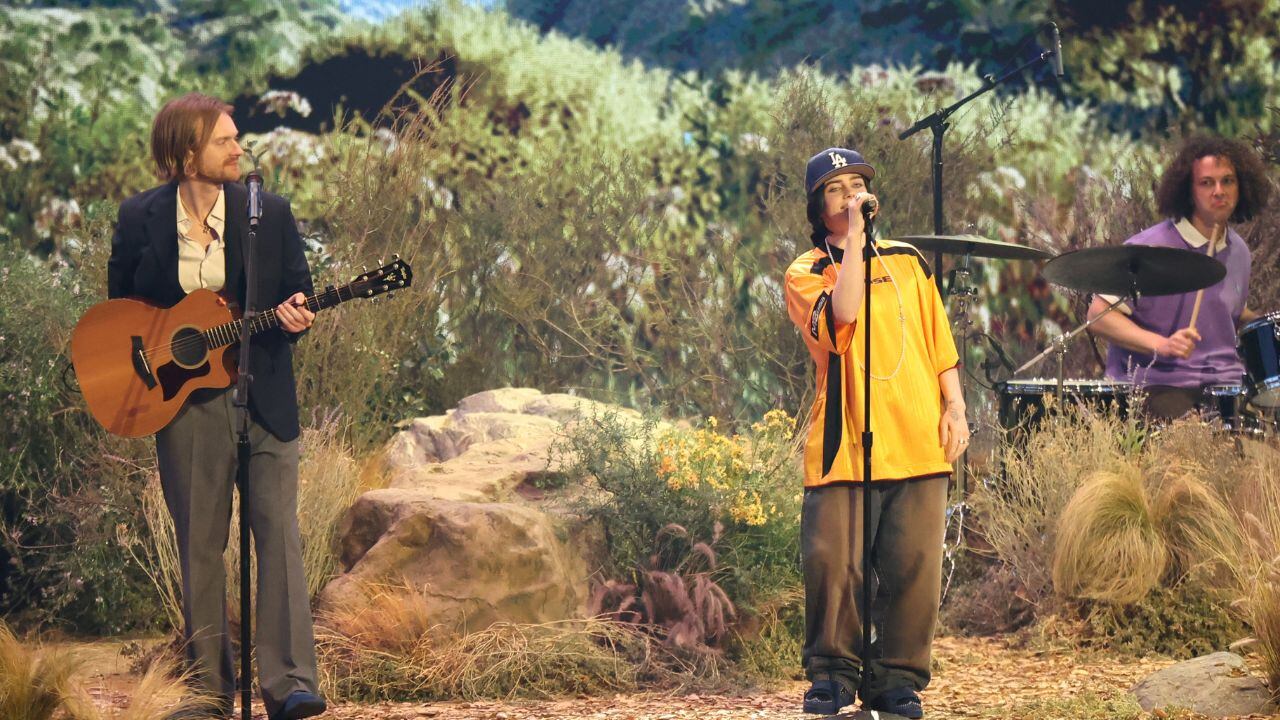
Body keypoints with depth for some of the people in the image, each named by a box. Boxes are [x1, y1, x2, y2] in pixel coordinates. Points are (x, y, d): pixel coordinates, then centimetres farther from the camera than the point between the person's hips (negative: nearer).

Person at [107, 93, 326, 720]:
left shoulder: (269, 213, 0)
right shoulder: (141, 218, 0)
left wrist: (295, 316, -16)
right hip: (183, 401, 1)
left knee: (278, 531, -9)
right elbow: (120, 302, 12)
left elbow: (300, 292, 6)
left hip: (261, 394, -1)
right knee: (198, 543, 6)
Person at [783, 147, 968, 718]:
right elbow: (842, 313, -17)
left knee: (913, 566, -3)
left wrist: (954, 407, 9)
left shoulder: (906, 261, 17)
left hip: (919, 442, 3)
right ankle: (834, 672, 7)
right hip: (843, 447, -3)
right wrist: (855, 237, -14)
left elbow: (940, 339, 19)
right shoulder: (805, 274, 5)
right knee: (833, 563, -8)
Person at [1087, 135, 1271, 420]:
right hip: (1157, 383, -6)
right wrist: (1161, 345, -23)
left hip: (1223, 384, 6)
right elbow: (1098, 316, -11)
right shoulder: (1151, 247, -9)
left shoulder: (1238, 252, 13)